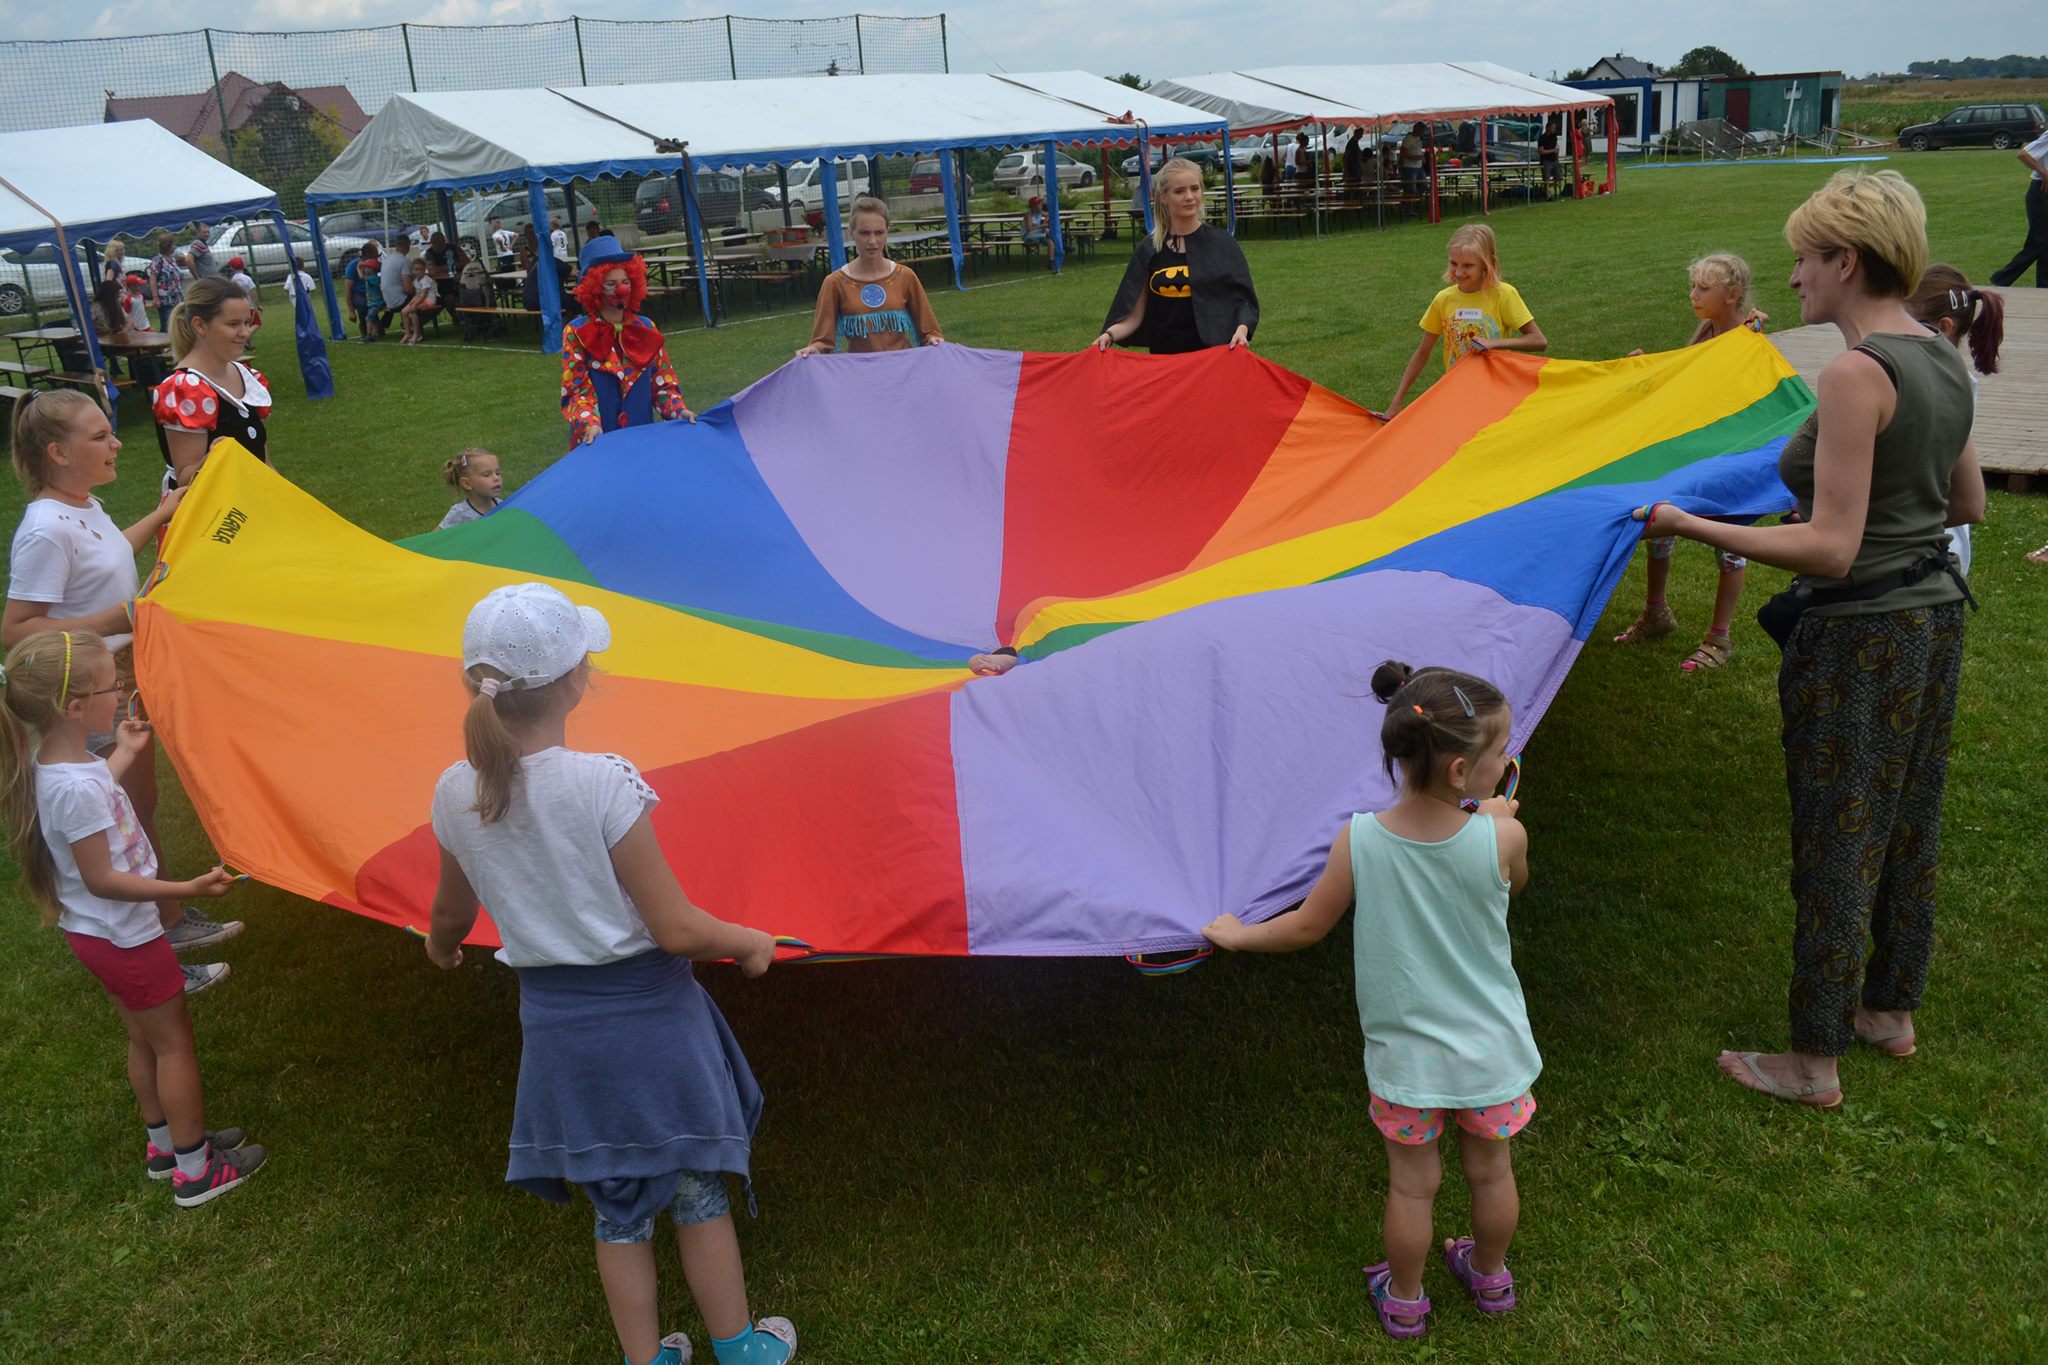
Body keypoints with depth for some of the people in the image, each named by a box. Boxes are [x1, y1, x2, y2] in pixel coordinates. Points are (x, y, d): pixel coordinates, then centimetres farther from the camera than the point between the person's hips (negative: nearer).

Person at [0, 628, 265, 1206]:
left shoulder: (56, 759, -4)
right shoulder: (75, 787, -33)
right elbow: (100, 879, -28)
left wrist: (124, 753, 30)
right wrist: (184, 889, -31)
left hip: (97, 933, 9)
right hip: (123, 936, -9)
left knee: (143, 1038, 23)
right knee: (174, 1043, 6)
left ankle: (163, 1144, 39)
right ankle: (195, 1170, 18)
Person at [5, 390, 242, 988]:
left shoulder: (85, 505, 2)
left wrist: (161, 516, 30)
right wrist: (112, 621, -28)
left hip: (123, 686, 9)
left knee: (144, 806, 22)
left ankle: (169, 918, 39)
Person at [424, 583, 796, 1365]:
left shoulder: (456, 794, -7)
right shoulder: (604, 785, -23)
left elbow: (452, 912, 12)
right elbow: (677, 930, -20)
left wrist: (441, 948, 35)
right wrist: (748, 943, -1)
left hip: (556, 1028, 4)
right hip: (646, 1020, -4)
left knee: (617, 1210, 21)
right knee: (697, 1193, 17)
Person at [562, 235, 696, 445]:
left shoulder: (647, 329, 8)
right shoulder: (576, 333, -2)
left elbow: (664, 383, 10)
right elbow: (575, 390, -6)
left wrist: (679, 410, -9)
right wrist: (589, 424, -23)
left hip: (643, 436, 3)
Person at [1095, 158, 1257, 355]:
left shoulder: (1221, 243, 1)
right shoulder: (1148, 249, 4)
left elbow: (1242, 297, -1)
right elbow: (1134, 313, 1)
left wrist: (1242, 329, -21)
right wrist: (1109, 334, -17)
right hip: (1164, 356, 1)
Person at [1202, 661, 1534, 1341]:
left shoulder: (1358, 840, -23)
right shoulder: (1502, 836, -24)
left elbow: (1308, 926, -9)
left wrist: (1235, 934, 9)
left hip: (1405, 1056, 0)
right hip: (1492, 1052, 0)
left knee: (1412, 1185, 20)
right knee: (1490, 1170, 25)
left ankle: (1403, 1303, 42)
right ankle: (1490, 1278, 50)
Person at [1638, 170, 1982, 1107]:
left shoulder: (1856, 373, -22)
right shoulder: (1943, 361, 6)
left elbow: (1830, 549, -25)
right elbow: (1969, 504, 16)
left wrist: (1691, 526, -21)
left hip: (1857, 634, -9)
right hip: (1934, 613, 9)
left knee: (1834, 847, 3)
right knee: (1908, 828, 21)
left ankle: (1815, 1063, 18)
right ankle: (1892, 1012, 40)